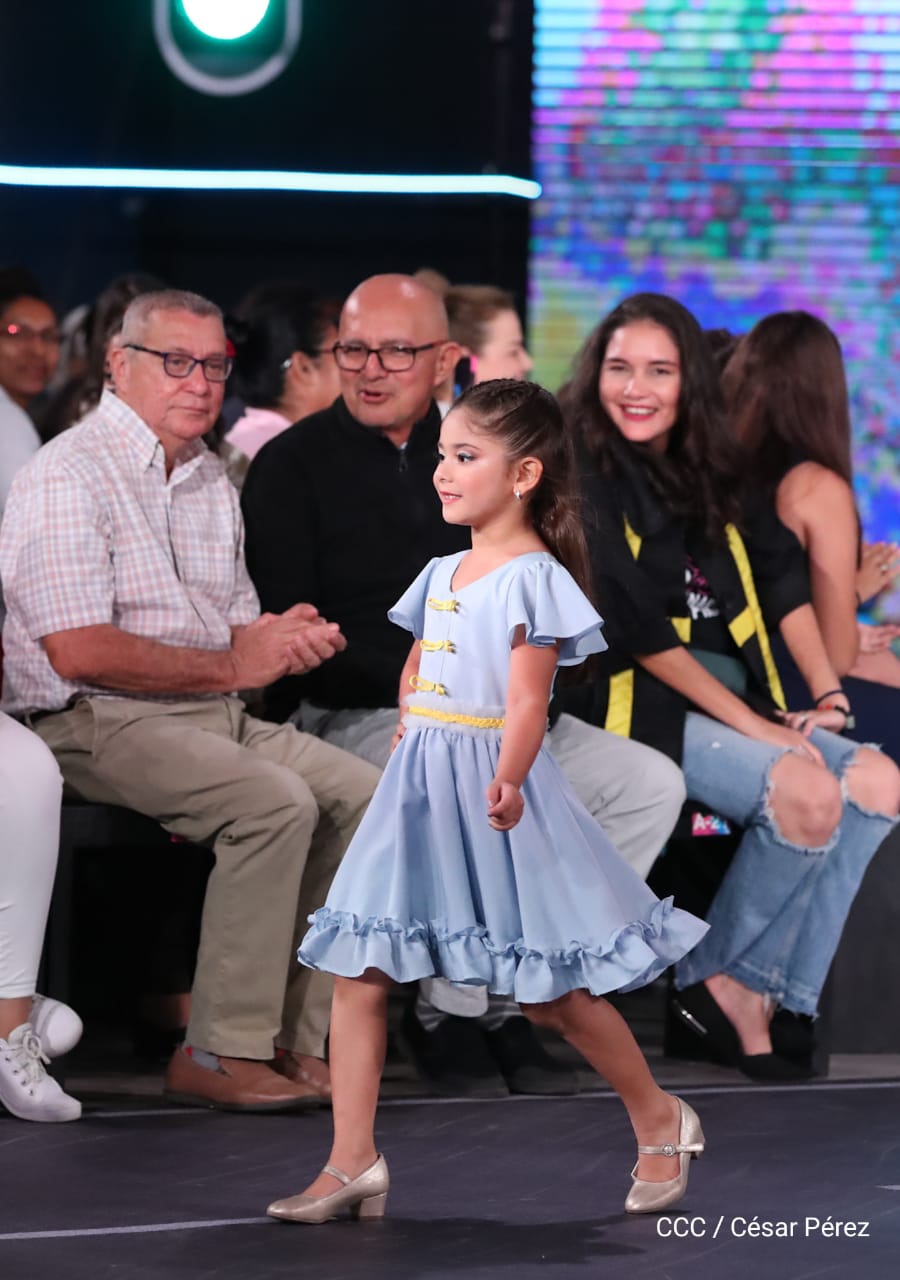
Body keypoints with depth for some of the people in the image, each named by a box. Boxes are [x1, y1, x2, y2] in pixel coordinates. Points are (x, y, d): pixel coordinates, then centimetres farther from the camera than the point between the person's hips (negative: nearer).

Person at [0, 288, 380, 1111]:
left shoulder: (209, 481, 18)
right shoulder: (70, 476, -10)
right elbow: (79, 650, -20)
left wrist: (284, 639, -2)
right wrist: (231, 666, -15)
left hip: (213, 713, 9)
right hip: (96, 724, -9)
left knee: (360, 793, -9)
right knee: (276, 801, -28)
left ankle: (300, 1039, -9)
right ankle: (222, 1053, -25)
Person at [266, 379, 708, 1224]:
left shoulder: (533, 577, -11)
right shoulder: (441, 575, 12)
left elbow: (527, 701, -21)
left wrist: (507, 777, -36)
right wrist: (405, 760, 18)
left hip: (491, 786, -7)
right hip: (418, 790, 7)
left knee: (550, 990, 2)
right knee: (356, 971, -2)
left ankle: (660, 1122, 23)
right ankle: (351, 1163, 0)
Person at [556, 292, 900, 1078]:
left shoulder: (712, 475, 14)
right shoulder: (585, 479, -7)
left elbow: (782, 584, 12)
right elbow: (635, 630, -13)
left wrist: (828, 695, -3)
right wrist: (750, 725, -16)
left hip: (738, 700, 7)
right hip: (631, 705, -7)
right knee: (806, 793, -27)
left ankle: (759, 989, -17)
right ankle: (719, 981, -9)